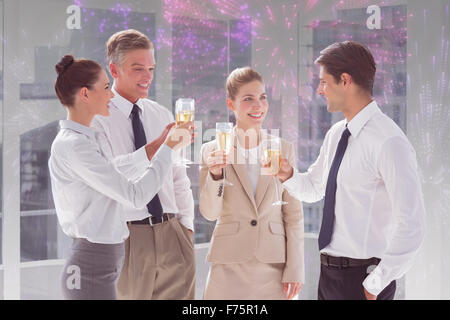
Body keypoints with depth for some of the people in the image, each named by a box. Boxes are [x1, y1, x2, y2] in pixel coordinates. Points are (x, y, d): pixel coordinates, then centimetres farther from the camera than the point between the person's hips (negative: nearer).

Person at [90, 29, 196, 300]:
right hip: (128, 236, -5)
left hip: (172, 235, 5)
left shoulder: (162, 115, 13)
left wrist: (186, 226, 10)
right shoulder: (97, 118, -7)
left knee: (180, 296, 7)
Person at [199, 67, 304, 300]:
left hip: (274, 263, 1)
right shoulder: (213, 151, 1)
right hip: (229, 266, -1)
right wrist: (215, 175, -20)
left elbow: (293, 215, 4)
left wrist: (295, 269, 0)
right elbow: (209, 212, -4)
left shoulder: (283, 149, 4)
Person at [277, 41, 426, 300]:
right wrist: (289, 175, 2)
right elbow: (313, 188, 23)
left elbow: (411, 226, -22)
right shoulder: (336, 135, 8)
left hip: (360, 278, -8)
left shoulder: (389, 143, -19)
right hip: (329, 273, 8)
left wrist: (374, 285, -16)